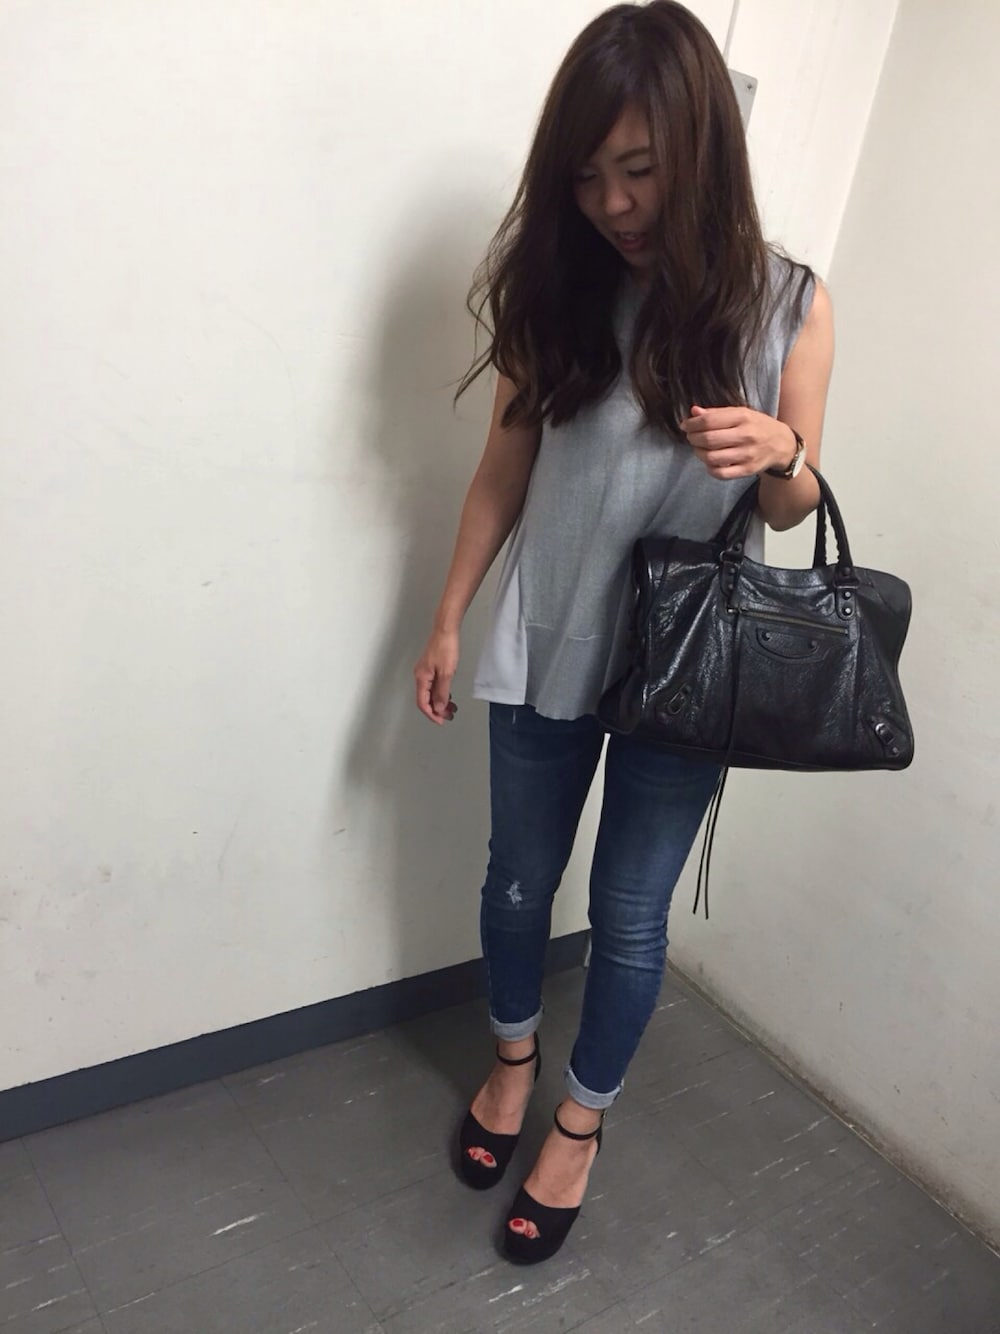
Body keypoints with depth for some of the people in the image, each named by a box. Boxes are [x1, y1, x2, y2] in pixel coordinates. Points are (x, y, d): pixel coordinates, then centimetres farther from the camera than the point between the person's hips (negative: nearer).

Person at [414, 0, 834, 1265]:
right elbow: (507, 464, 3)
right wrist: (449, 616, 5)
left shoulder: (786, 304, -9)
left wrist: (779, 454, -26)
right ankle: (513, 1054, 47)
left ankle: (582, 1118, 37)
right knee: (519, 877, 17)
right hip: (545, 645, 2)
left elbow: (793, 509, -2)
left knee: (629, 912, 11)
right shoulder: (557, 284, -6)